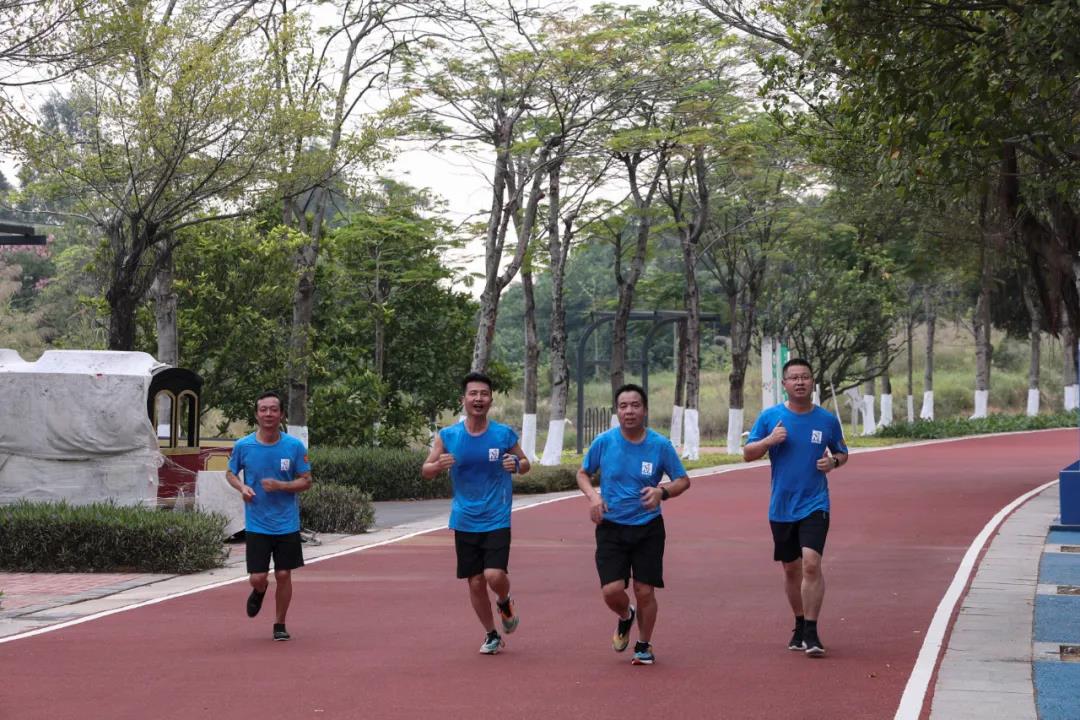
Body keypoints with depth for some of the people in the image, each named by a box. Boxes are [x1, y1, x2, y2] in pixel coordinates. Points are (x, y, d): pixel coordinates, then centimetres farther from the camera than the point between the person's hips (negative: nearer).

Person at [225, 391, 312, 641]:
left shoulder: (294, 446, -6)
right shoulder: (243, 446, -4)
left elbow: (306, 481, 0)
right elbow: (230, 473, 12)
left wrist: (280, 486, -17)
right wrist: (241, 487, -9)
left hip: (287, 524, 0)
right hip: (256, 524, 0)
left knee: (283, 575, 2)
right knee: (257, 578, -4)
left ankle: (280, 625, 21)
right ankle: (259, 591, 34)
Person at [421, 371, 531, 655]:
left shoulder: (505, 435, -3)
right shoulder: (447, 436, -1)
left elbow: (525, 463, 10)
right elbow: (425, 471, 3)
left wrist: (517, 464, -14)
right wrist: (438, 465, -20)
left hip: (497, 521, -2)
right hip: (464, 522, 2)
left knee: (495, 575, -17)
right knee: (475, 582, 5)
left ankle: (505, 603, 19)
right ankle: (492, 636, 25)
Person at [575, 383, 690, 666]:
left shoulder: (661, 445, -7)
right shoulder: (603, 442, -5)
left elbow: (683, 481, 2)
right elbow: (583, 473, 10)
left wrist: (662, 491, -20)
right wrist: (593, 495, -11)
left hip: (648, 528, 0)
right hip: (611, 528, 0)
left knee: (645, 591, 0)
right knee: (611, 590, -11)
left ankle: (644, 646, 24)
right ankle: (626, 617, 26)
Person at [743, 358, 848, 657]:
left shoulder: (827, 420, 1)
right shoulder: (770, 417, 1)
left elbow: (842, 452, 16)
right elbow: (747, 454, 3)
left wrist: (834, 461, -7)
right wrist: (769, 441, -15)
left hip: (815, 505, -2)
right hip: (781, 507, 2)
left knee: (811, 564, -17)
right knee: (791, 569, 12)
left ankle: (811, 633, -12)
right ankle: (800, 626, 30)